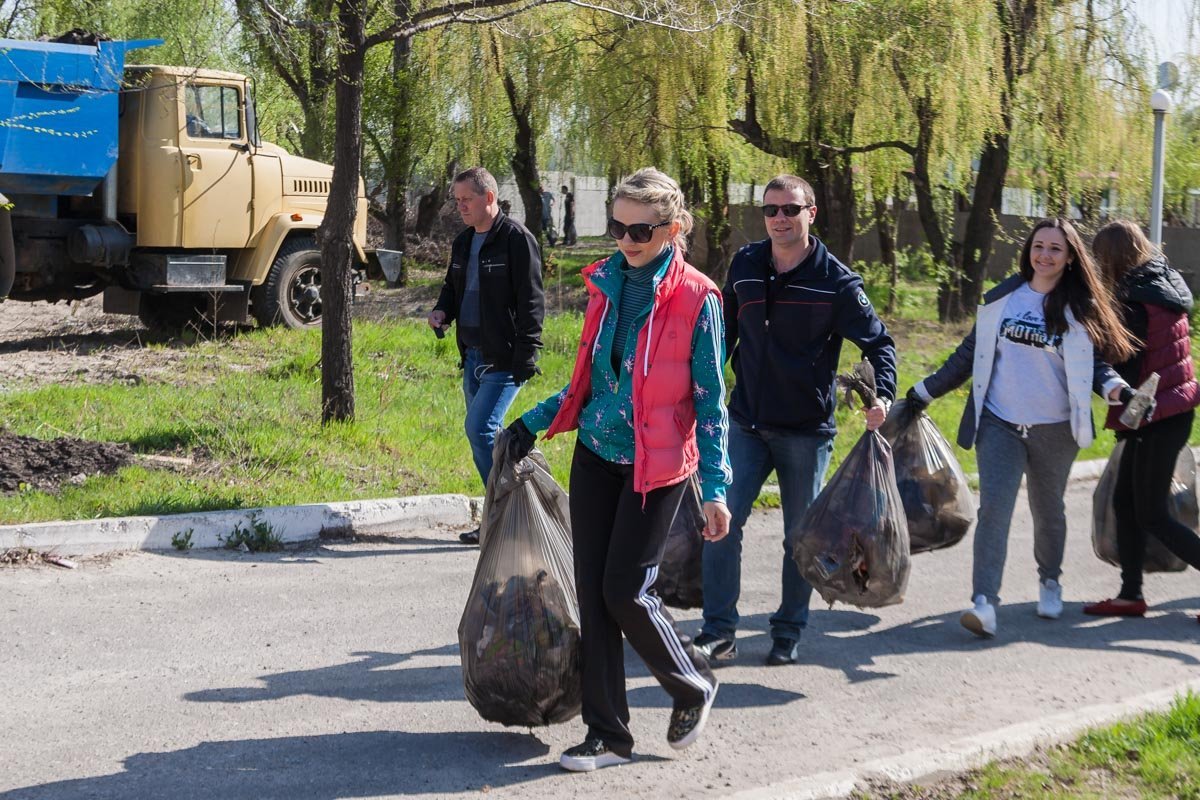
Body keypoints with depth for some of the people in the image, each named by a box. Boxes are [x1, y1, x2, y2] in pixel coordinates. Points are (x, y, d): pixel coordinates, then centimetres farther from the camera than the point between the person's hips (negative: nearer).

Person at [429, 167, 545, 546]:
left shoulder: (517, 239, -10)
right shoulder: (463, 242, 15)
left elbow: (531, 301, -14)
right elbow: (453, 286, 28)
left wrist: (525, 357, -18)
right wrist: (443, 310, 5)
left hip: (503, 359, -9)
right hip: (473, 356, 9)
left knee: (480, 428, -17)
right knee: (486, 434, 11)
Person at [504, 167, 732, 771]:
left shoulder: (695, 298, -11)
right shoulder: (605, 284, 6)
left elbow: (711, 402, -8)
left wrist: (715, 488, -12)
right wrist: (533, 424, 13)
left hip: (655, 466, -6)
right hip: (595, 455, 6)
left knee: (625, 590, -7)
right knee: (592, 592, 3)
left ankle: (693, 687, 21)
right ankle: (608, 734, 13)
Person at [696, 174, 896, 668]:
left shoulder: (836, 282, -8)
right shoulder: (745, 266, 3)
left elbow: (878, 342, -3)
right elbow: (725, 332, 17)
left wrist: (883, 394, -19)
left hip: (807, 430, -2)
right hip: (747, 423, 2)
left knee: (800, 535, 8)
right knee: (723, 522, -7)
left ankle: (789, 633, 21)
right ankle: (719, 631, 1)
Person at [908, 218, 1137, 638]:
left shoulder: (1080, 310, 1)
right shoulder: (1002, 299, 3)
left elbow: (1095, 363, 2)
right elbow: (971, 353, 10)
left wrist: (1115, 387, -20)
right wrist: (925, 391, 11)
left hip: (1054, 430, 0)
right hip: (999, 424, 0)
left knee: (1048, 510, 15)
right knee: (994, 506, -15)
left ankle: (1050, 581, 40)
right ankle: (984, 602, -19)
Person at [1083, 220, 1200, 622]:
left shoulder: (1134, 303, -19)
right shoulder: (1166, 288, 9)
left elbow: (1124, 370, -19)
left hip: (1156, 418, -9)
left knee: (1152, 516, -1)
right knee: (1125, 502, 14)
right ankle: (1131, 595, 19)